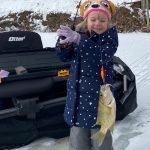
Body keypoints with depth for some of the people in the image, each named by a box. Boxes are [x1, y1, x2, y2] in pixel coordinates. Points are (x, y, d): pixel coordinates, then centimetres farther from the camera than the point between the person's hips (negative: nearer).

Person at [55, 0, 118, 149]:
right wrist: (64, 43, -19)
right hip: (77, 88, 4)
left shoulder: (110, 35, -8)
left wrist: (78, 39, -34)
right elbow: (64, 57, 4)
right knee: (78, 130, 15)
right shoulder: (80, 33, 2)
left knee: (99, 130, 7)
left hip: (99, 89, -3)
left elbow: (102, 56, -26)